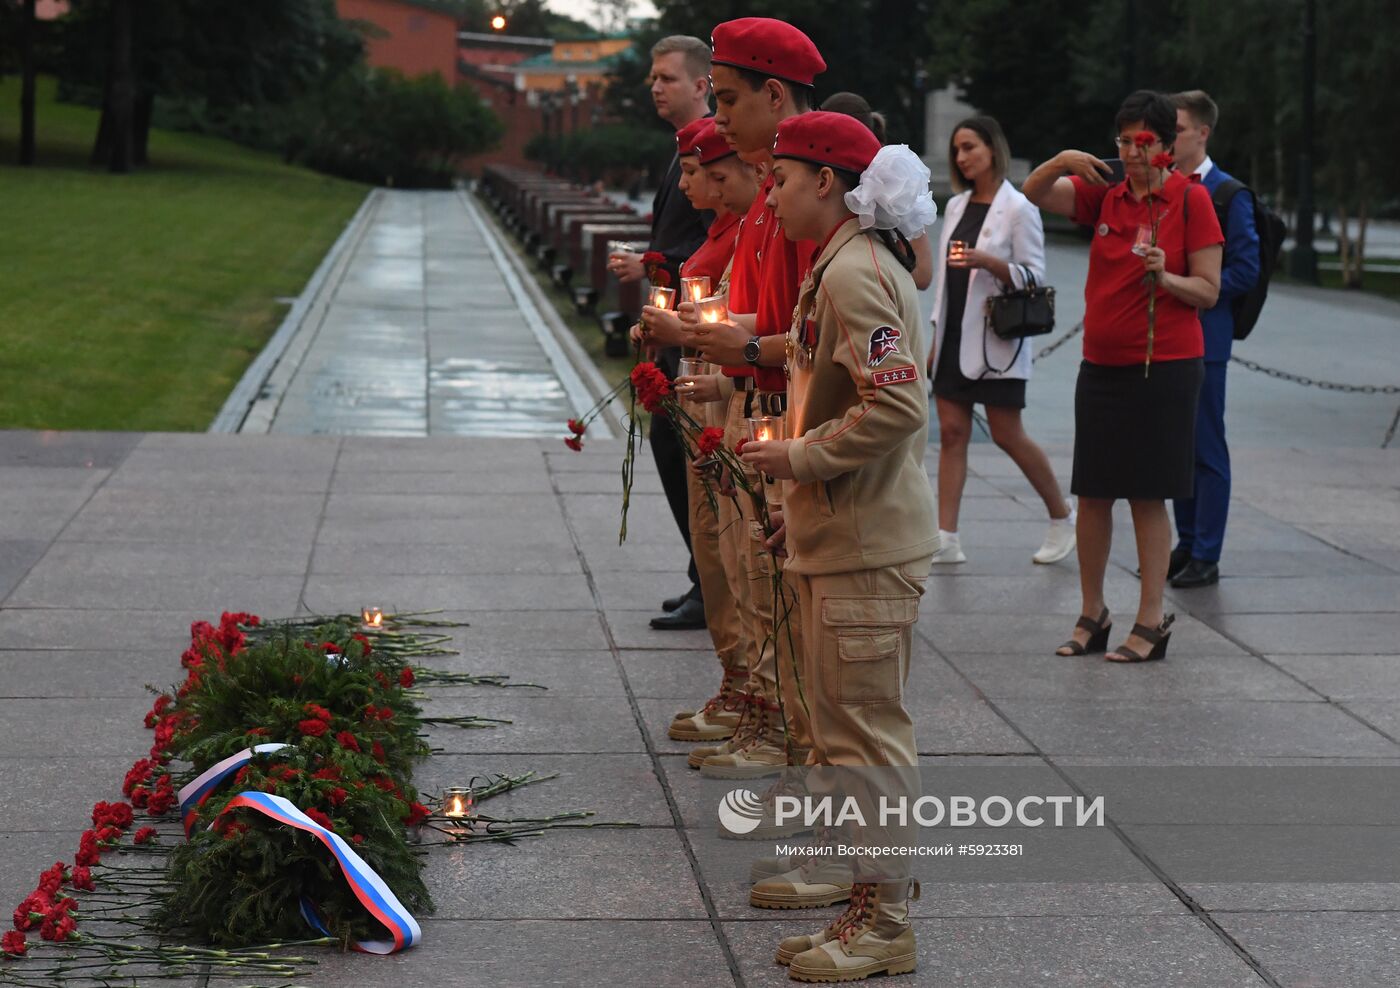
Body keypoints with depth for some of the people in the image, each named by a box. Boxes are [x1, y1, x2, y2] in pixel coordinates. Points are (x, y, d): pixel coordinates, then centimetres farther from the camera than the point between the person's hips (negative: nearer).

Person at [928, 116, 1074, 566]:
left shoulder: (1018, 208, -7)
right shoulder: (956, 206, 12)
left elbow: (1034, 275, -10)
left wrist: (986, 261, -25)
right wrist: (936, 338, 15)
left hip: (996, 340, -6)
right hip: (955, 335, 6)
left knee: (1008, 435, -2)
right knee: (951, 433, 1)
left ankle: (1062, 520, 16)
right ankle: (946, 540, 0)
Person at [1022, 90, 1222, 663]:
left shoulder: (1191, 200, -5)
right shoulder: (1104, 192, 6)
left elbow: (1209, 291, -6)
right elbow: (1034, 195, 0)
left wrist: (1165, 277, -24)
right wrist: (1063, 161, -18)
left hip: (1163, 366, -5)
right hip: (1101, 363, 5)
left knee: (1147, 495, -2)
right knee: (1092, 493, 7)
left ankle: (1151, 621, 6)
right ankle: (1092, 615, 19)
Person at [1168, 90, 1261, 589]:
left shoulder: (1228, 194, -8)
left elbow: (1245, 269, -11)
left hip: (1203, 336, -7)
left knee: (1206, 449, -2)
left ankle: (1206, 557, 2)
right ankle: (1186, 544, 21)